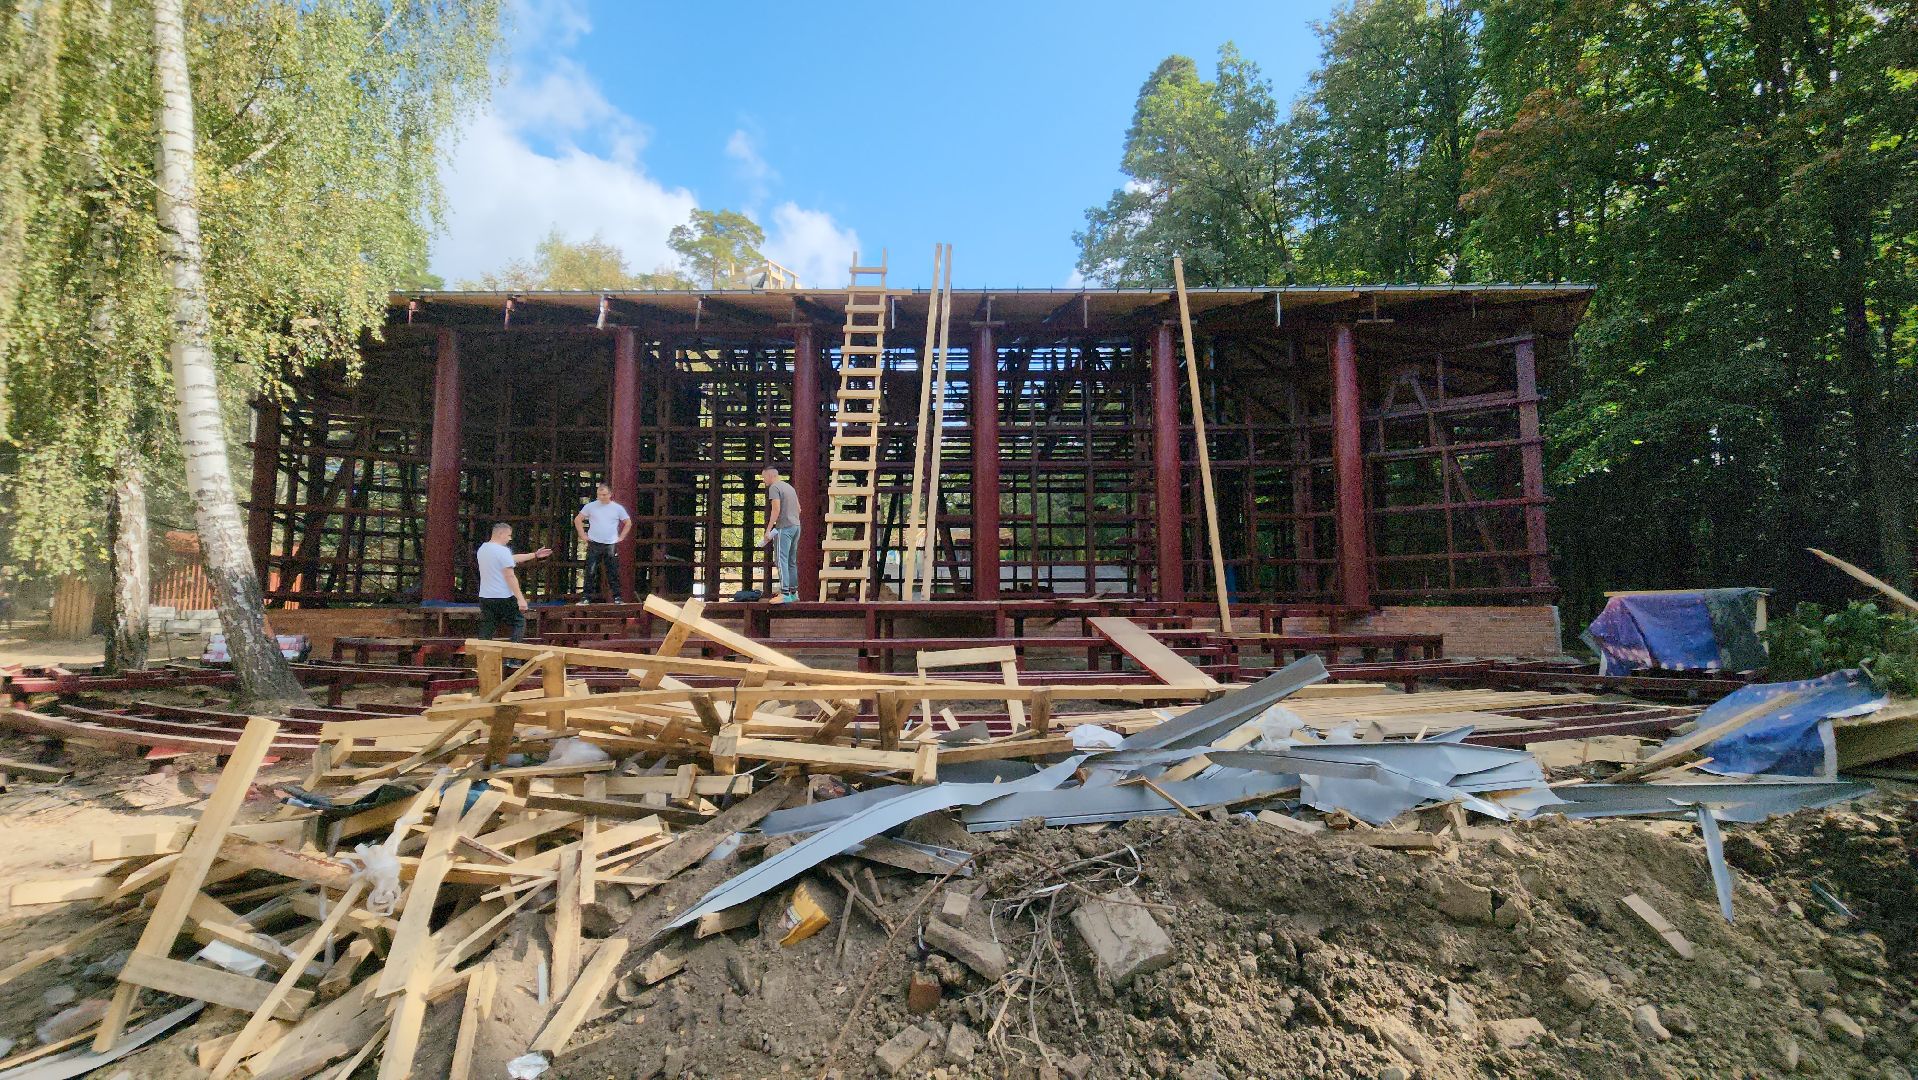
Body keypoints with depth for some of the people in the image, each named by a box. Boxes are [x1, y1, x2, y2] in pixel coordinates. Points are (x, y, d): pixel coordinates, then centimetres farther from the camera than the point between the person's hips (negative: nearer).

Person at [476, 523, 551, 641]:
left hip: (485, 598, 8)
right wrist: (520, 599, -18)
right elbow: (510, 576, -19)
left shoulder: (483, 549, 13)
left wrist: (535, 555, 24)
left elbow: (512, 559, 19)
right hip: (504, 598, -7)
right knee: (519, 623, 8)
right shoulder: (503, 551, -14)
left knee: (486, 631, 9)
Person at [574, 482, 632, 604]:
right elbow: (577, 520, 9)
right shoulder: (591, 506, 1)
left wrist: (621, 537, 6)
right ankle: (586, 597, 5)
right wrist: (583, 536, 3)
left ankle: (616, 597, 9)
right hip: (594, 544, 0)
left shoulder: (618, 508, 2)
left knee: (613, 573, 3)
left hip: (611, 545, 0)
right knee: (590, 572, -1)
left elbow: (628, 523, 13)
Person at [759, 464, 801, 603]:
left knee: (781, 560, -11)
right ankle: (793, 593, 17)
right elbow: (798, 509, 20)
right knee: (792, 561, 13)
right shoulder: (790, 487, 20)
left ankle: (784, 594, -19)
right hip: (796, 526, 9)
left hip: (784, 528, -9)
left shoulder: (774, 488, -7)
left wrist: (768, 529, -16)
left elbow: (776, 510, -17)